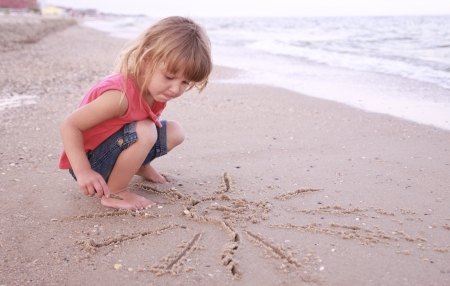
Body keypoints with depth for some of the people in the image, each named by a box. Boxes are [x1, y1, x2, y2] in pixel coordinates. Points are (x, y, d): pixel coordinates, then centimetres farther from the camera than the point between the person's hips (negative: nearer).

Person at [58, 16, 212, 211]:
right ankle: (114, 192, -15)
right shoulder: (120, 95, -34)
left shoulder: (156, 89, -9)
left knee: (174, 132, 3)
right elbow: (69, 125, -29)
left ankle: (139, 166, 26)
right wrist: (83, 172, -35)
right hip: (90, 161, -8)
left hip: (118, 150, 8)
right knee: (144, 131, -33)